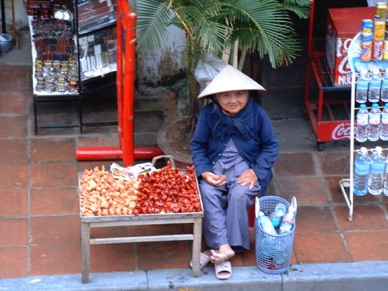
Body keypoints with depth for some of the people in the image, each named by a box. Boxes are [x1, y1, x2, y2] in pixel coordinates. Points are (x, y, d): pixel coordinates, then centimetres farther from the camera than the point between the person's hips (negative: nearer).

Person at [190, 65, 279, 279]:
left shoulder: (256, 113, -6)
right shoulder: (208, 114, -4)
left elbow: (271, 145, 1)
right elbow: (197, 145, 3)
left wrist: (257, 171, -13)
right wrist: (204, 171, -14)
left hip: (246, 166, -1)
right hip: (215, 165, 1)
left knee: (239, 194, -32)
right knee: (207, 193, -30)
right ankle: (223, 247, -33)